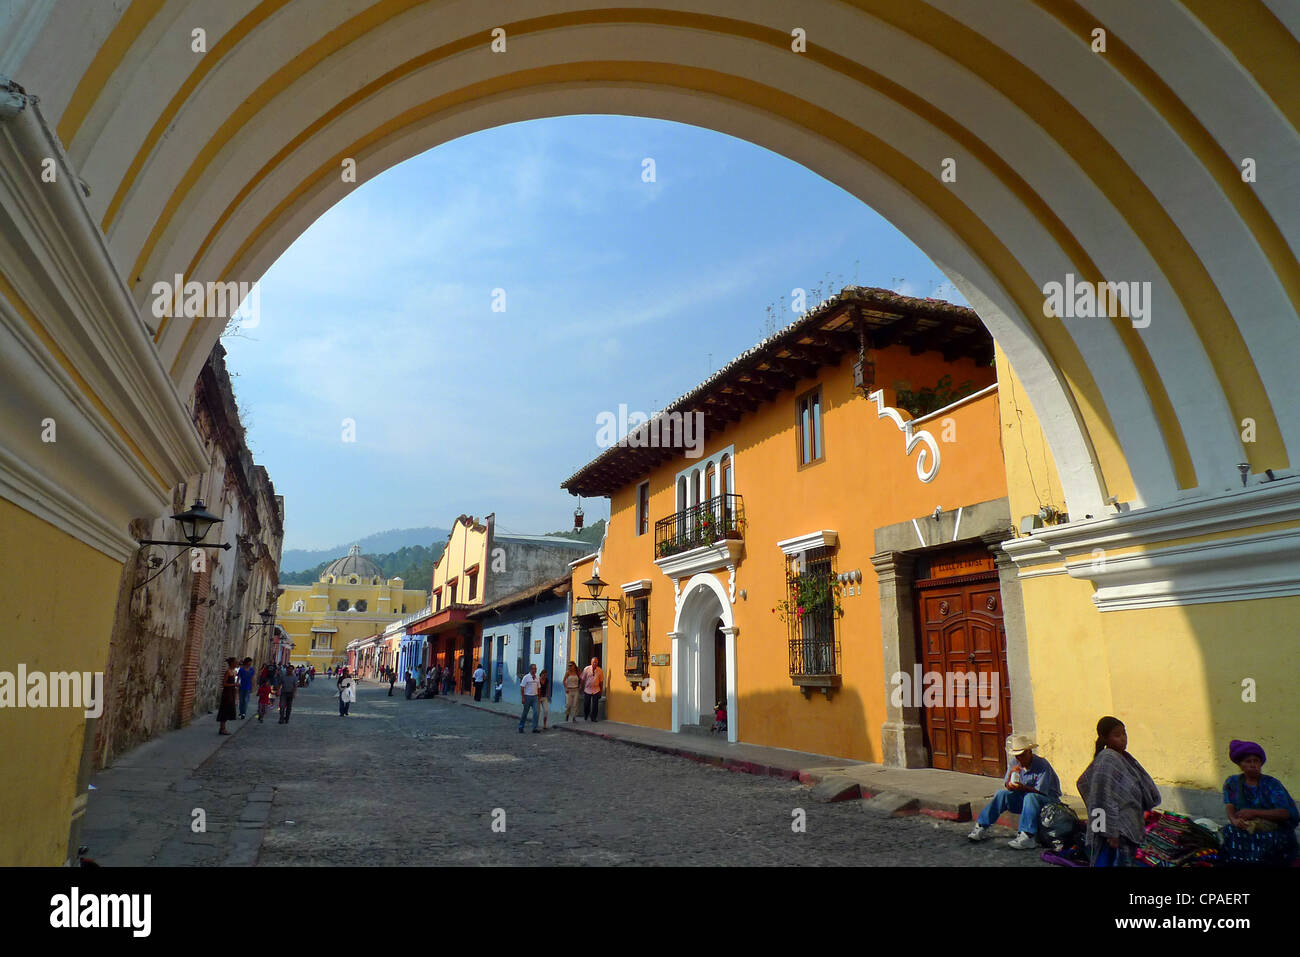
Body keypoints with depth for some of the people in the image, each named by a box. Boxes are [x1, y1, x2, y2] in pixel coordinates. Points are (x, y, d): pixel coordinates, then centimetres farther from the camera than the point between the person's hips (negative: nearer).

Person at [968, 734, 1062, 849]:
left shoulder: (1042, 766, -18)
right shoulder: (1014, 764, -1)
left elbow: (1040, 791, -24)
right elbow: (1008, 787, -5)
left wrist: (1023, 787, -41)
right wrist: (1011, 775, -25)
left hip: (1048, 799, -5)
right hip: (1024, 798, 5)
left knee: (1030, 797, -36)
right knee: (1002, 793, -17)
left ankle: (1027, 836, -44)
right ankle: (981, 827, -15)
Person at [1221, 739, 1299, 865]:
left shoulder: (1272, 784, 1)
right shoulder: (1232, 783, 10)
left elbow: (1286, 813, -11)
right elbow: (1230, 808, -1)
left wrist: (1254, 812, -21)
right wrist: (1234, 820, -25)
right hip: (1245, 830, 2)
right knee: (1230, 832, -30)